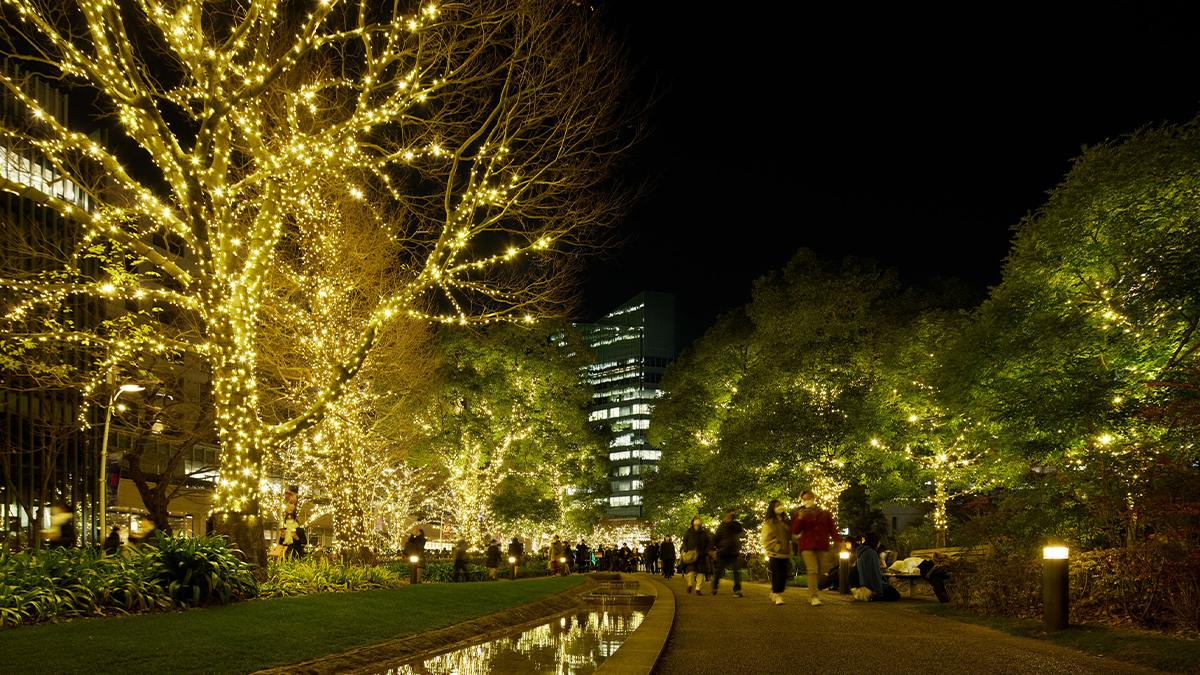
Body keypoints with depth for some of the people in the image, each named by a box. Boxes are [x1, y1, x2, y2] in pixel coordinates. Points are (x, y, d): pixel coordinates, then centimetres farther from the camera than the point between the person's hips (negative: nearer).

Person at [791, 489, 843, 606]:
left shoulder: (825, 514, 15)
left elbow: (832, 529, 12)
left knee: (821, 572, 3)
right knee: (812, 570, -15)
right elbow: (795, 531, 3)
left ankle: (811, 595, 18)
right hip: (807, 548, -2)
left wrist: (838, 541, -2)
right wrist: (799, 519, -13)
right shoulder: (801, 514, 12)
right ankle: (813, 597, -16)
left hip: (823, 548, 2)